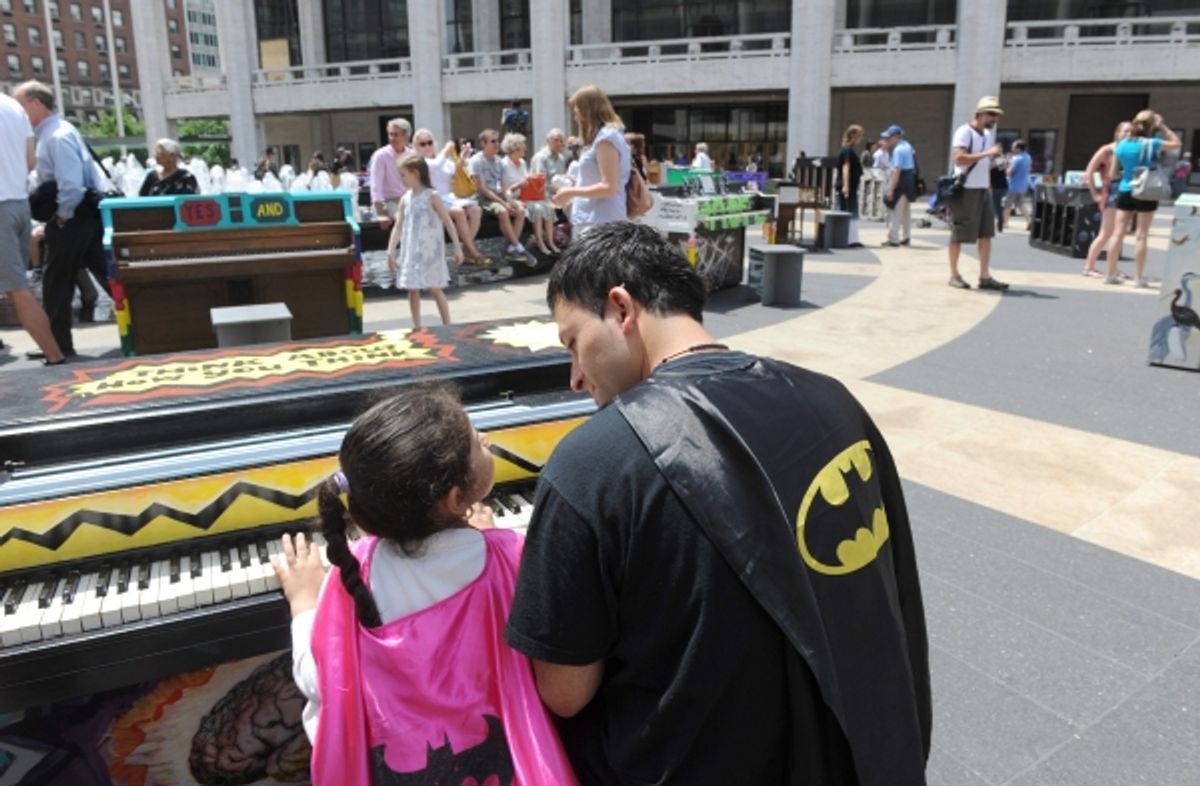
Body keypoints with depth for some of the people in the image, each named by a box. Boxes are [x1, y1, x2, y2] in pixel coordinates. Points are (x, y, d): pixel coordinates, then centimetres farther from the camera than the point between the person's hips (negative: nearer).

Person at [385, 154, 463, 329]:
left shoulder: (431, 196, -6)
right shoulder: (405, 199, 7)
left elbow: (448, 222, -7)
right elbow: (398, 227, 7)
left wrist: (457, 247, -11)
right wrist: (390, 252, 1)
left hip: (430, 251, -5)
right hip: (411, 251, 5)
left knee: (435, 289, -1)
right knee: (413, 289, 6)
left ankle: (447, 326, 8)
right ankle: (417, 327, 15)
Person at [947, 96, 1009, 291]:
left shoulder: (988, 134, 17)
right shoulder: (964, 132, -10)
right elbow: (959, 158, -24)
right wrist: (986, 153, -25)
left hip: (983, 190, 8)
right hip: (965, 191, -8)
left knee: (986, 233, 4)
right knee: (959, 235, -1)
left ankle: (985, 277, 7)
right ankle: (954, 275, 9)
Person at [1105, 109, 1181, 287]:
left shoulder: (1122, 144, 2)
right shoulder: (1151, 144, -9)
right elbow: (1177, 144, 4)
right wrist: (1163, 127, 7)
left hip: (1125, 191, 4)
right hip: (1145, 193, -4)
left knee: (1118, 233, 5)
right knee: (1141, 235, 0)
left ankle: (1111, 274, 7)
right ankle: (1139, 277, 3)